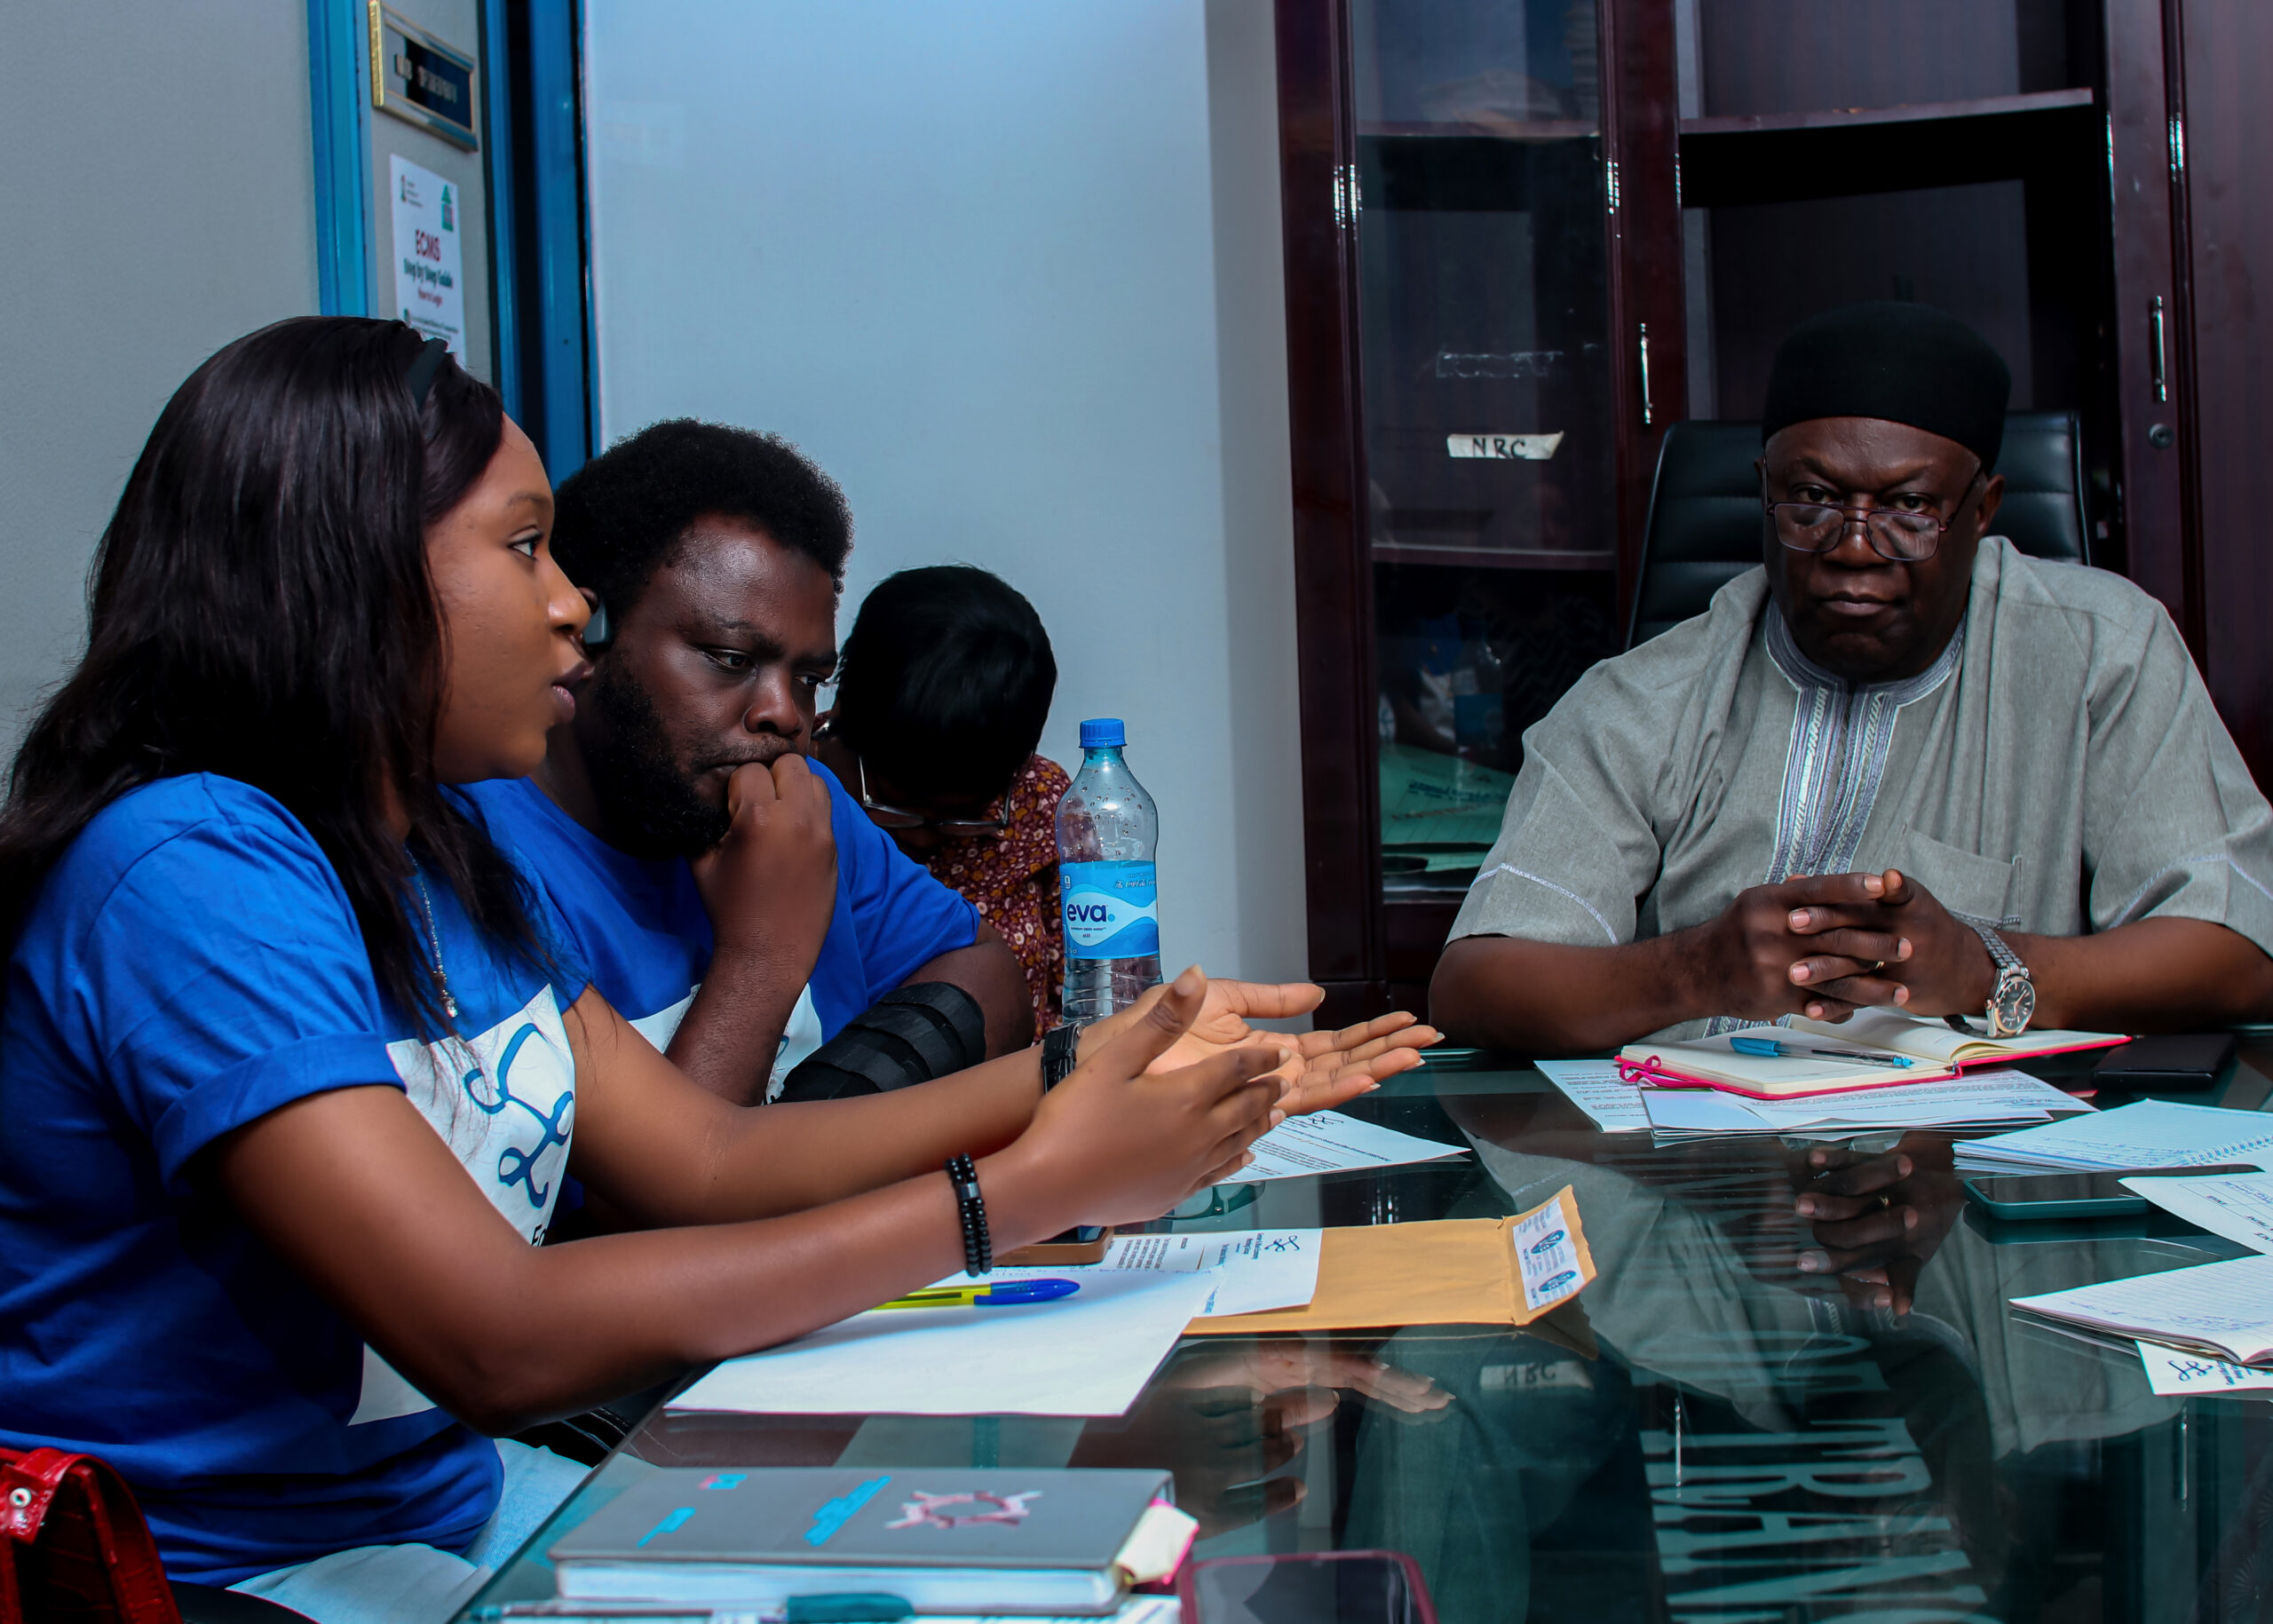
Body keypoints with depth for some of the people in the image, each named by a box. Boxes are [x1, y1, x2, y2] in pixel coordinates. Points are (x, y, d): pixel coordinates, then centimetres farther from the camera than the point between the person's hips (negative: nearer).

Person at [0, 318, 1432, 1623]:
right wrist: (1023, 1189, -27)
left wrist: (1076, 1080, -9)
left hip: (452, 1498, 8)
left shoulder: (448, 852, 7)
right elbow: (502, 1339, -29)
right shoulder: (184, 870, -22)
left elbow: (708, 1161, 3)